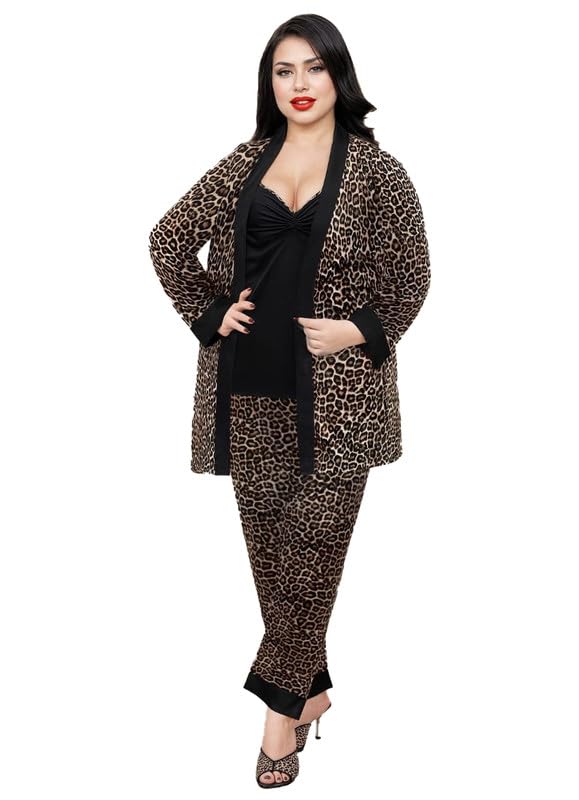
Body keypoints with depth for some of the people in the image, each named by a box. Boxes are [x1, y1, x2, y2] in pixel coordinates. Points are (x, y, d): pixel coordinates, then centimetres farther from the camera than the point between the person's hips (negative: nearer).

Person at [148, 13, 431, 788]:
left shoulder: (376, 172, 0)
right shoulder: (246, 163, 9)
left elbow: (410, 279, 3)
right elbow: (169, 239, 15)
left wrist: (358, 330, -11)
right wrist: (209, 313, 4)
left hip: (334, 391, -3)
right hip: (251, 389, 4)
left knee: (311, 549, -1)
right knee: (269, 544, 10)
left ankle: (283, 703, 14)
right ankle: (310, 689, 28)